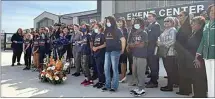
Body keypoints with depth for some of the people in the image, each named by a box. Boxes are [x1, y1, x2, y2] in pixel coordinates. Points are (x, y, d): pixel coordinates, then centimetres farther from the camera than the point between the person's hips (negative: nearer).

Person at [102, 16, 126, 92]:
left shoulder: (117, 30, -6)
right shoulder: (106, 31, 11)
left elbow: (123, 40, -11)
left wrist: (122, 50, -7)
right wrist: (107, 48, 13)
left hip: (115, 51, -6)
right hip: (107, 51, 6)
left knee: (114, 69, 1)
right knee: (106, 69, 7)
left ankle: (114, 86, 10)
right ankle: (107, 85, 19)